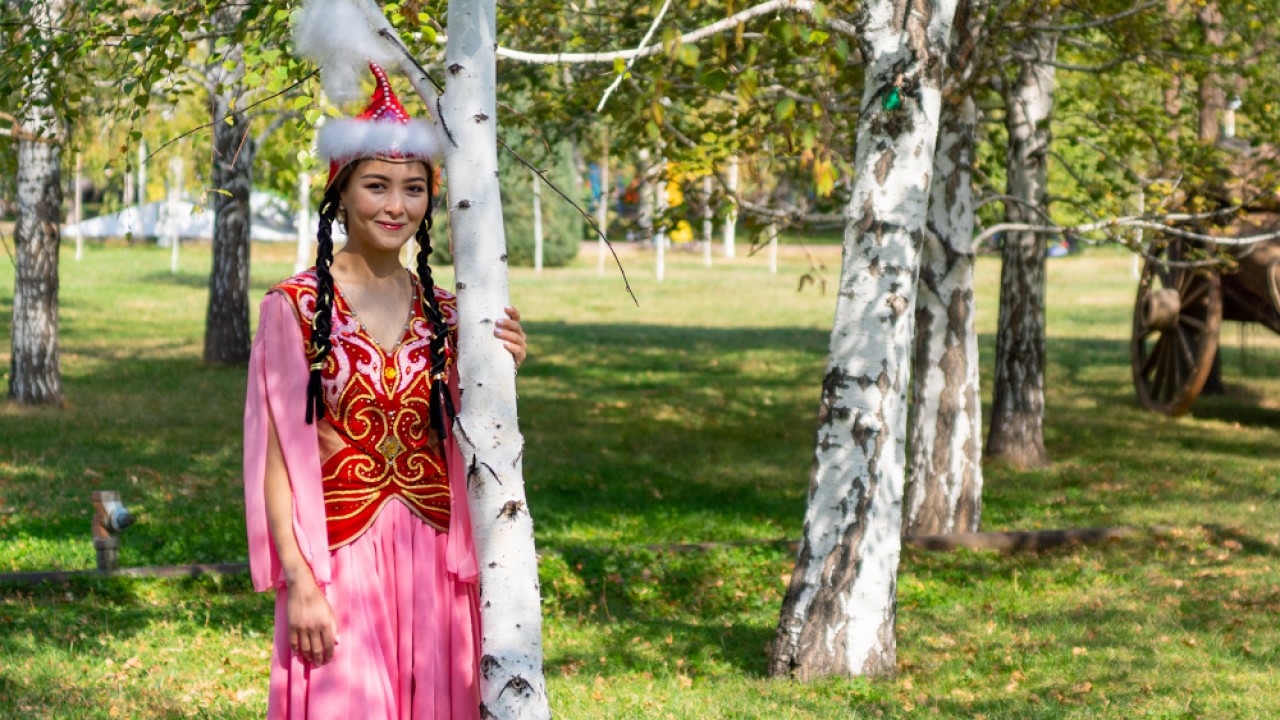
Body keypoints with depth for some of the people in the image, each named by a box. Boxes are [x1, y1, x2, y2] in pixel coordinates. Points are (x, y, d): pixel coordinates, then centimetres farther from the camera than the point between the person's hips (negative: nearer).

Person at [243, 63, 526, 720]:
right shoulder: (296, 307, -5)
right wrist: (299, 583, -14)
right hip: (339, 562, -4)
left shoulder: (442, 314, 9)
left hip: (432, 565, 4)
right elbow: (277, 460, -7)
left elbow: (459, 453, 13)